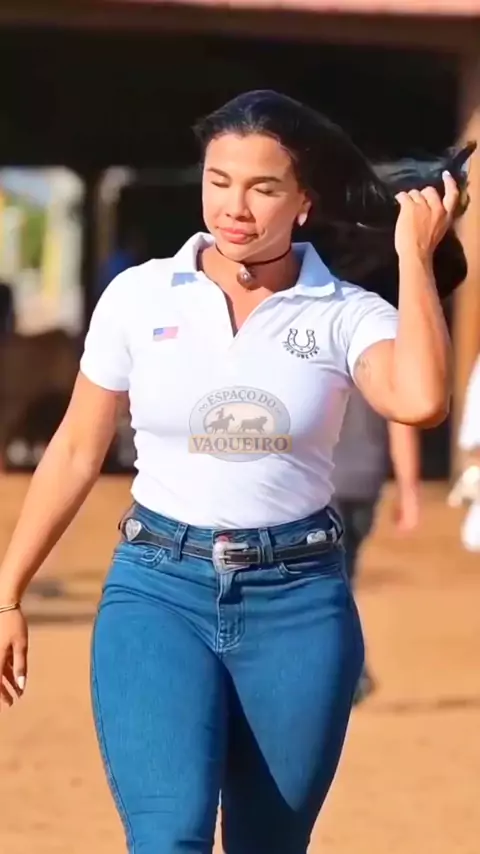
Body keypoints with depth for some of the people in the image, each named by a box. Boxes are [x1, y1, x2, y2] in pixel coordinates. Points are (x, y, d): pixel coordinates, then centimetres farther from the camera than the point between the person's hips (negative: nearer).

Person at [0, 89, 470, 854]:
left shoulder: (346, 315, -3)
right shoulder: (138, 297, 1)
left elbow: (421, 401, -25)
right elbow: (76, 452, 9)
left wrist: (413, 255, -15)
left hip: (298, 602, 0)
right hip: (157, 589, 0)